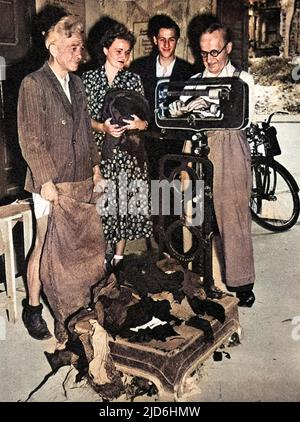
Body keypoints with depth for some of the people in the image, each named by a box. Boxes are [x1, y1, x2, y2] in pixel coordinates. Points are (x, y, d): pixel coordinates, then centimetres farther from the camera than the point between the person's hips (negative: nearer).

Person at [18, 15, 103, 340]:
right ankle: (33, 308, 15)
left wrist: (94, 164, 15)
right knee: (46, 245, 0)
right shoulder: (33, 84, -8)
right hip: (50, 182, -6)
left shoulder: (76, 84, 13)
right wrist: (46, 180, -16)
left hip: (79, 178, 6)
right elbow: (30, 139, -12)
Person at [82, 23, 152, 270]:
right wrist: (102, 127, -16)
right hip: (99, 150, -1)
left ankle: (118, 256, 18)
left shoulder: (134, 80, 8)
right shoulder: (89, 78, 5)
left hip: (128, 151, 1)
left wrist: (141, 124, -15)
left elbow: (145, 118, 8)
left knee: (125, 202, 3)